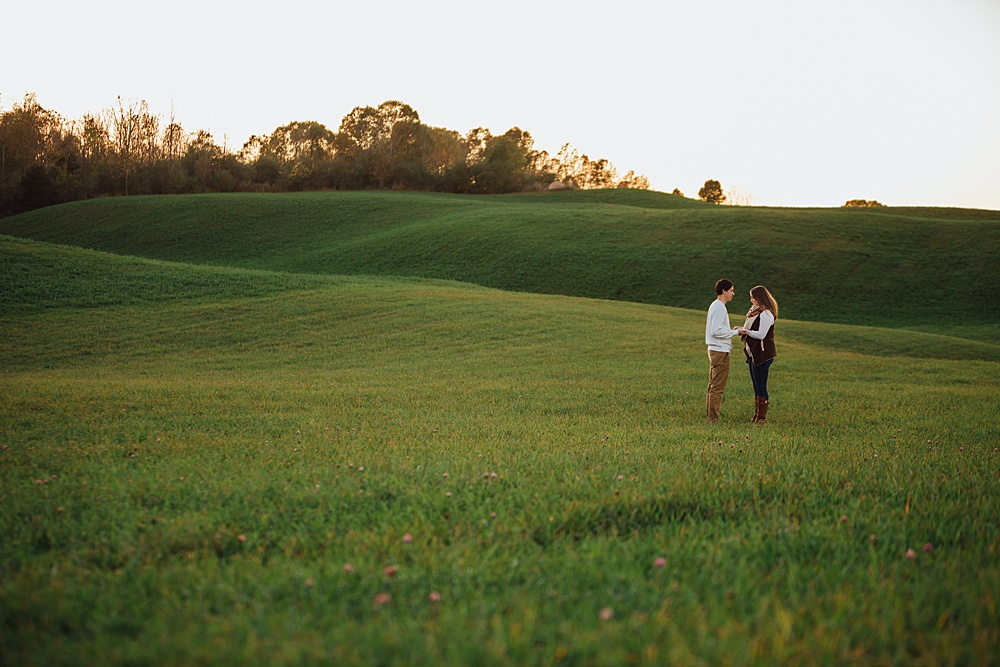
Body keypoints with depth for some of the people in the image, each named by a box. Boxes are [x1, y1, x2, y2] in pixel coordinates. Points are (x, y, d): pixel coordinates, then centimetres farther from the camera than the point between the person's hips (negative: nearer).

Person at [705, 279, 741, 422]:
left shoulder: (715, 306, 16)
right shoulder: (719, 308, -15)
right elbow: (716, 331, -21)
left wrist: (731, 331, 12)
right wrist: (735, 332, -13)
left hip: (715, 350, 10)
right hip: (720, 351, -10)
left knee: (713, 386, 13)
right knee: (717, 388, -7)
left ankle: (711, 415, 18)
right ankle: (713, 418, -6)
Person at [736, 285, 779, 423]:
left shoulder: (765, 314, -15)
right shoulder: (756, 312, 16)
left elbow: (761, 335, -20)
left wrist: (746, 331, -12)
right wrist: (743, 330, 4)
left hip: (762, 355, -10)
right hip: (753, 354, 10)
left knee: (761, 387, -5)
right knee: (756, 387, 13)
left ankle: (761, 417, -1)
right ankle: (756, 416, 18)